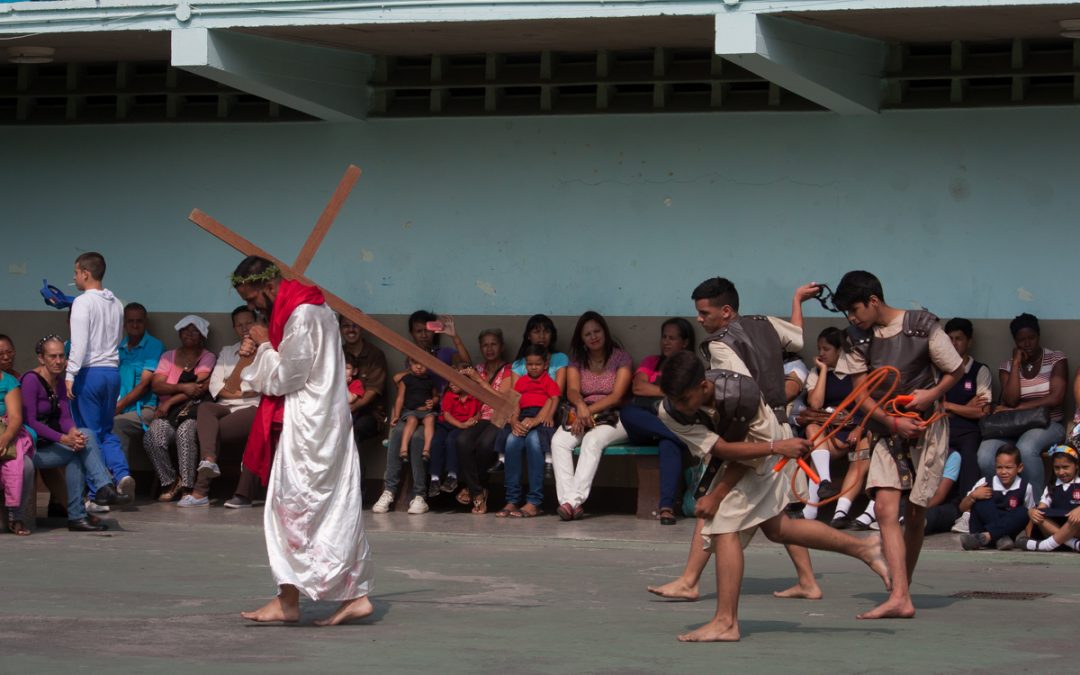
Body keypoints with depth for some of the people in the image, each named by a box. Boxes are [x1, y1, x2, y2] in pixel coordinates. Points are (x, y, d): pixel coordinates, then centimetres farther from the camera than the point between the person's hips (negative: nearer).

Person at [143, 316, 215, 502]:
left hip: (194, 410, -3)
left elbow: (200, 388, -4)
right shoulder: (168, 356, 20)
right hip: (168, 413, 3)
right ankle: (169, 484, -17)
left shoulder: (207, 357, 11)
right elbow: (157, 385, 4)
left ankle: (186, 486, -33)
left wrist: (170, 402, -8)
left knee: (185, 431, -37)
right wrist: (183, 387, -12)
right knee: (152, 437, -29)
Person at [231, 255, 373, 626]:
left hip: (308, 426, -10)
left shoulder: (303, 316, -17)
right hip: (324, 424, 10)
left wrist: (264, 346, -3)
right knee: (337, 510, 8)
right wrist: (258, 353, 6)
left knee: (293, 507, -5)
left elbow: (284, 377, -16)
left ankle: (288, 600, -2)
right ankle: (355, 594, 7)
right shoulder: (312, 310, 15)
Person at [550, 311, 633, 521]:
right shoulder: (577, 362, 15)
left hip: (612, 419, -4)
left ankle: (575, 499, -45)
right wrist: (580, 406, -26)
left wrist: (589, 411, -19)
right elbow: (572, 391, -2)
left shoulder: (621, 358, 4)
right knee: (559, 441, -28)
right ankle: (568, 500, -41)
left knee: (593, 440, -37)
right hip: (582, 417, 4)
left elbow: (617, 396, -7)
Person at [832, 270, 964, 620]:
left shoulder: (922, 326, -11)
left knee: (915, 512, 3)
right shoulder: (858, 338, 0)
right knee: (885, 506, -15)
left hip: (926, 427, -3)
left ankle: (903, 589, 21)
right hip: (886, 430, 3)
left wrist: (931, 394, -20)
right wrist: (894, 422, -18)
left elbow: (956, 370, -1)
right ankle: (900, 598, -20)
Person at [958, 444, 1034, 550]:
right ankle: (1000, 538, -29)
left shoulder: (1025, 488, -4)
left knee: (1023, 513, -28)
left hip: (1008, 529, 0)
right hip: (984, 525, 0)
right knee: (980, 500, -21)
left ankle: (985, 537, -40)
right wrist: (972, 496, -21)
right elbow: (963, 508, -1)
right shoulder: (985, 483, -5)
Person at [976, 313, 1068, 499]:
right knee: (985, 456, -30)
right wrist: (1016, 363, -6)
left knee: (1026, 448, -39)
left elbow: (1056, 398, -9)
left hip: (1048, 424, -3)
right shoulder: (1007, 367, 9)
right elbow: (1010, 401, -6)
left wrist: (1015, 409, -10)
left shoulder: (1056, 360, 3)